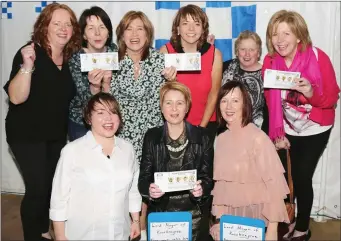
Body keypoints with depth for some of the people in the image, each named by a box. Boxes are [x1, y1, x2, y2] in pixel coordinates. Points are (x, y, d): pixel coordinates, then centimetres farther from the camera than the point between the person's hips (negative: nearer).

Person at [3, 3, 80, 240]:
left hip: (57, 133, 6)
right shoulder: (29, 53, -16)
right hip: (27, 134, -6)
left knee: (53, 183, 15)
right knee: (38, 187, -6)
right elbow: (16, 97, -26)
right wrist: (27, 66, -39)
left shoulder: (72, 57, 2)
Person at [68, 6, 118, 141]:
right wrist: (95, 86, -38)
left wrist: (106, 81, -29)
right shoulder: (76, 58, -16)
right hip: (81, 123, -2)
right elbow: (84, 101, -19)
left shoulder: (114, 51, -8)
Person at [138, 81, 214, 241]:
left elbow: (208, 176, -2)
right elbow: (143, 178, -1)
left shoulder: (202, 136, -3)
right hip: (160, 214, 1)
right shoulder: (151, 137, 0)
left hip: (194, 215, 0)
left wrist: (202, 189, -22)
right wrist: (150, 190, -21)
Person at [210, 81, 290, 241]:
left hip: (256, 217, -5)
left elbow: (274, 183, -17)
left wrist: (272, 228, -16)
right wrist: (219, 219, 6)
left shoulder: (258, 138, -17)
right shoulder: (221, 139, 0)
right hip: (229, 216, 5)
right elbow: (220, 182, 6)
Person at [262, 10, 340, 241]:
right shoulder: (270, 61, -11)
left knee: (303, 177, -2)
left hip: (316, 130, -2)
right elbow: (270, 101, -2)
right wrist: (277, 134, -4)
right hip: (288, 130, 3)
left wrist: (311, 93, -35)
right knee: (294, 176, 10)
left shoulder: (318, 58, -20)